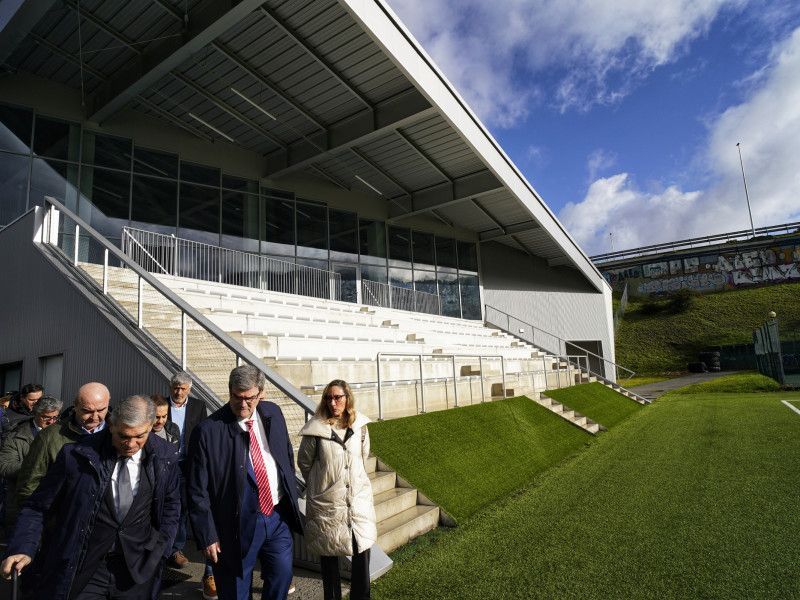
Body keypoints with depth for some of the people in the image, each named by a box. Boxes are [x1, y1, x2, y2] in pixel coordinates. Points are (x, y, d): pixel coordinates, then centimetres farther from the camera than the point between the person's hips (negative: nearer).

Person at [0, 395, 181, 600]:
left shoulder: (166, 456, -7)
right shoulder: (76, 455, -14)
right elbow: (38, 508, -4)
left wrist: (160, 548, 1)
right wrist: (21, 549, -17)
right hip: (80, 572, -1)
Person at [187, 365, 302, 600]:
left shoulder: (272, 413, 0)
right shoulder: (208, 431, -15)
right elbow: (198, 491, -10)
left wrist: (291, 498, 11)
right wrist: (207, 536, -9)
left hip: (277, 516, 4)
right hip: (238, 523, -4)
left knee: (282, 576, 14)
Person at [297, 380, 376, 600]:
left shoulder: (359, 425, -2)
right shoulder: (315, 428, -13)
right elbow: (304, 462, 2)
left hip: (358, 498, 2)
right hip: (327, 502, -2)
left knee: (362, 549, 5)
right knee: (328, 553, 11)